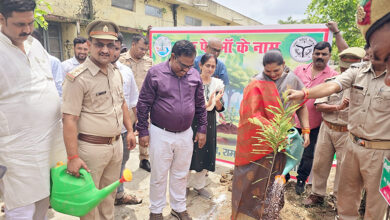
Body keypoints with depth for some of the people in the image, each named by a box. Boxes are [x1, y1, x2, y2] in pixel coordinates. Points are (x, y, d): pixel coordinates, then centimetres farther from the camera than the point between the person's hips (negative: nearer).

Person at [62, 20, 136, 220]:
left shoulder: (116, 73, 6)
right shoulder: (78, 78, -16)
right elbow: (69, 119, -19)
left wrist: (130, 130, 15)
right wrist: (73, 157, -22)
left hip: (116, 144, 7)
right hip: (91, 147, -6)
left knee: (110, 194, 22)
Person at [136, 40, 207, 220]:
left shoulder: (195, 75, 1)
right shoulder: (155, 73, -9)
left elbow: (200, 105, 10)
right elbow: (143, 104, -6)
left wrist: (202, 129, 9)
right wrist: (143, 131, -5)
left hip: (186, 135, 3)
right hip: (160, 134, -3)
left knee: (181, 175, 18)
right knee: (159, 176, 12)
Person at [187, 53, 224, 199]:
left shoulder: (217, 83, 3)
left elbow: (220, 108, 4)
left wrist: (217, 101, -18)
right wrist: (206, 104, -23)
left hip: (209, 123, 4)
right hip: (192, 122, -4)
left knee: (206, 153, 13)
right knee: (190, 152, 7)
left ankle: (198, 184, 33)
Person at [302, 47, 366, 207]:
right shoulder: (331, 81, 3)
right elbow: (319, 106, -3)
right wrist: (338, 107, -18)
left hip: (347, 133, -2)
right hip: (327, 128, 3)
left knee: (344, 166, 8)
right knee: (320, 163, 10)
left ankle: (339, 198, 29)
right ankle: (317, 194, 28)